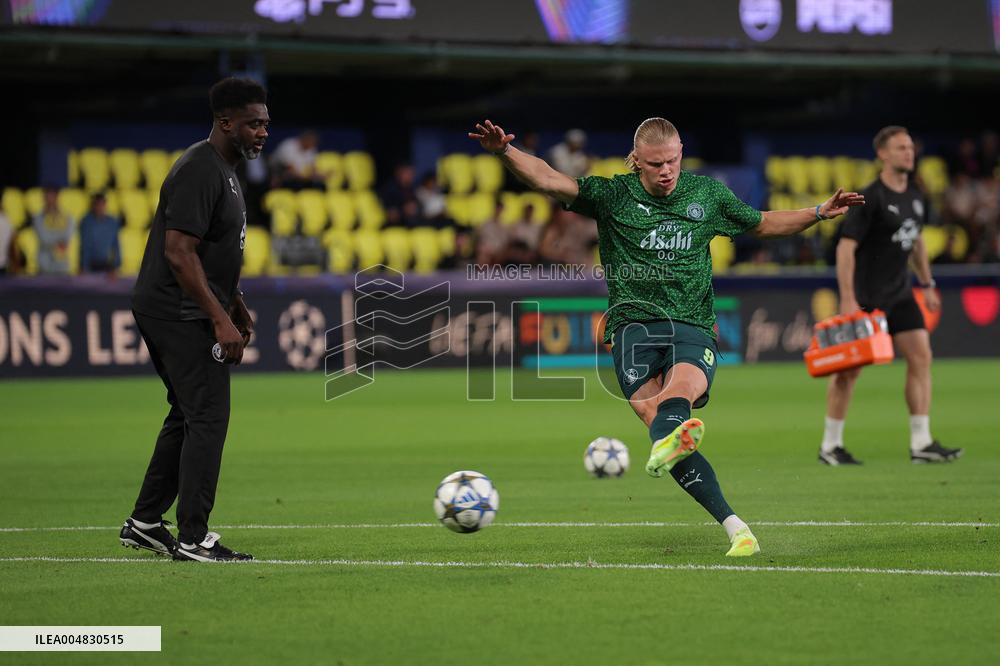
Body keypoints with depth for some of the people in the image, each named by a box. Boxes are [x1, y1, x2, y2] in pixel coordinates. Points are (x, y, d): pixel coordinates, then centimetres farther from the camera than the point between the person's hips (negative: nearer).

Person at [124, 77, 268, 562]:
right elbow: (179, 252, -24)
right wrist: (220, 319, -25)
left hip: (186, 315, 11)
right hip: (180, 315, -11)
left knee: (189, 417, 16)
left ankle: (144, 523, 23)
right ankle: (193, 538, -9)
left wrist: (235, 304, 26)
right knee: (208, 418, -10)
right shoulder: (199, 172, -18)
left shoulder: (223, 170, 15)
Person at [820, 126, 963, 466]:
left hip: (900, 294, 7)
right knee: (850, 368, -1)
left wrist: (927, 285, 21)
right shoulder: (870, 199, -15)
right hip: (865, 296, -7)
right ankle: (830, 446, 11)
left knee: (920, 357, -3)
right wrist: (847, 299, -24)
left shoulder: (915, 197, 9)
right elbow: (846, 247, -19)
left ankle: (921, 443, -1)